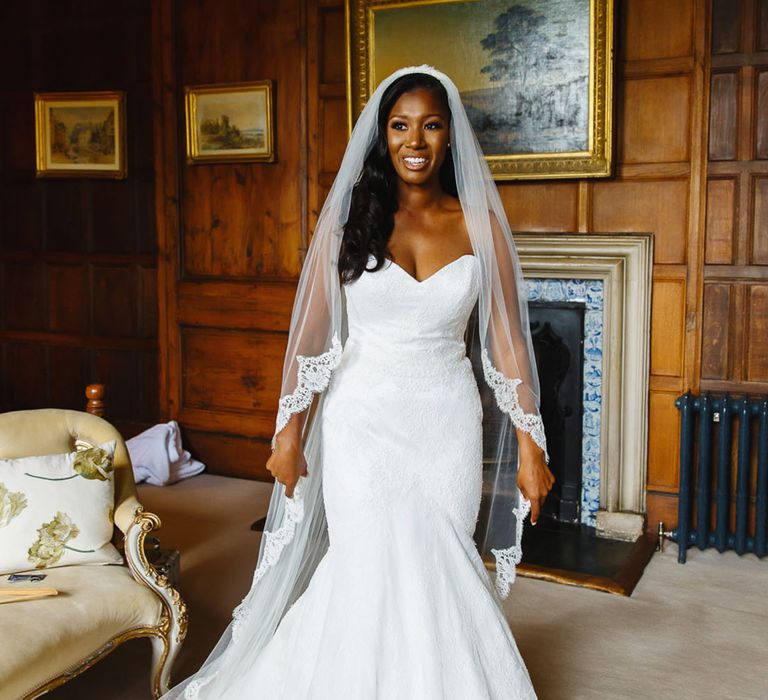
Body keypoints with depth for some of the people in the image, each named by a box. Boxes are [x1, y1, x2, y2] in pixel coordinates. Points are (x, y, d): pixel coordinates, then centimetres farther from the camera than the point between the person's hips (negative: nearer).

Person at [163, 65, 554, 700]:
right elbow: (311, 337, 0)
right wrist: (290, 434, -2)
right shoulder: (350, 218, -3)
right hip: (364, 421, -1)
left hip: (448, 424, 1)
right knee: (375, 572, 2)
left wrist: (530, 447, -2)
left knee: (443, 570, 8)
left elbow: (507, 343, 0)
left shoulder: (479, 223, -1)